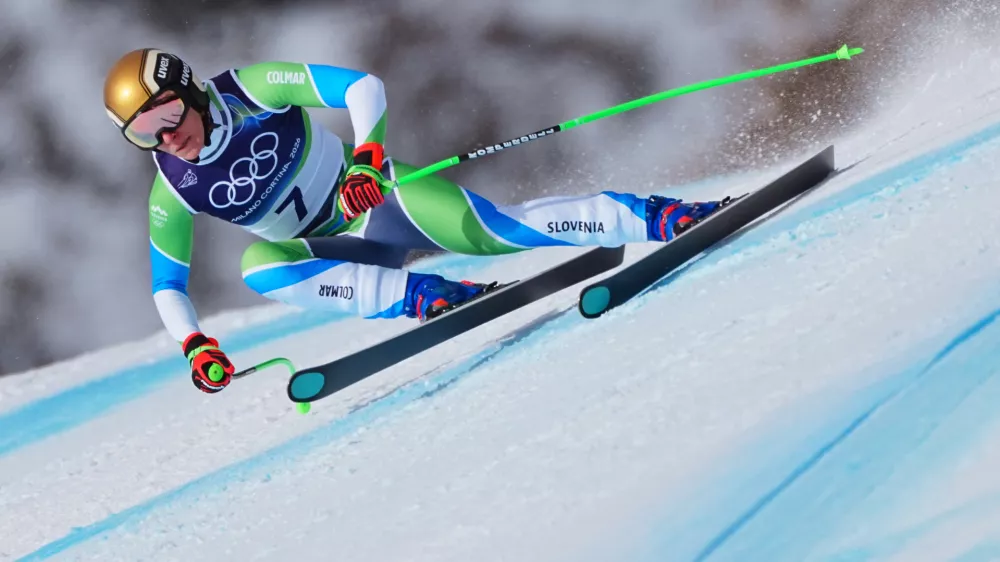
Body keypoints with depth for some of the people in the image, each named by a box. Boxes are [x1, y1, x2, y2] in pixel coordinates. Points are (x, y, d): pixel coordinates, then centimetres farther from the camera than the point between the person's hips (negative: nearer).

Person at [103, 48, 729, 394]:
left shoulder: (252, 90, -18)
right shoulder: (172, 192, -9)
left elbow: (364, 86, -19)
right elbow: (167, 285, 2)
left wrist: (367, 157, -34)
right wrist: (196, 346, -14)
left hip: (375, 192, -2)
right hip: (344, 252, 3)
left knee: (495, 230, -23)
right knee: (258, 268, -28)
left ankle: (661, 216, -16)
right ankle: (422, 295, -29)